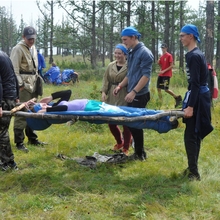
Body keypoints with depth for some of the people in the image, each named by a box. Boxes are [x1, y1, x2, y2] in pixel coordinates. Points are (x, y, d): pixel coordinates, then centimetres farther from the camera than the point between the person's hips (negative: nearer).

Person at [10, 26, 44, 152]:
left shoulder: (33, 48, 17)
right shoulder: (18, 49, -10)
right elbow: (14, 69, -15)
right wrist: (20, 85, -19)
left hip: (33, 84, 8)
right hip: (23, 85, -8)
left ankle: (32, 138, 25)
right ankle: (19, 142, -2)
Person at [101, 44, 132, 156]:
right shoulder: (110, 66, 9)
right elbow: (106, 80, 10)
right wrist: (103, 92, -2)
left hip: (125, 99, -5)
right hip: (112, 98, 5)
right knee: (111, 122, 10)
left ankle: (125, 148, 14)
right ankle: (119, 142, 35)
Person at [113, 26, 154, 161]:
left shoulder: (145, 53, -13)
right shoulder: (131, 53, 14)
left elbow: (146, 76, -19)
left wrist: (134, 92, -24)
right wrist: (121, 86, 10)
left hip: (139, 95, -8)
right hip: (132, 94, 8)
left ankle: (140, 154, 10)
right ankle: (139, 151, 22)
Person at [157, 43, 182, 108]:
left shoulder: (169, 56, -8)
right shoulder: (161, 56, 14)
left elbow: (171, 66, -13)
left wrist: (164, 71, -18)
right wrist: (158, 62, 0)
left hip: (167, 75, -8)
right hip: (161, 74, 8)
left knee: (166, 89, -11)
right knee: (158, 88, 3)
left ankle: (177, 97, 6)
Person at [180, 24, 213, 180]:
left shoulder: (193, 56, -17)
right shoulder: (198, 54, 14)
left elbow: (195, 83, -22)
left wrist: (190, 106, -24)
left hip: (197, 97, -10)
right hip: (201, 95, 10)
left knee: (190, 135, -6)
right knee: (195, 134, 15)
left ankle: (194, 173, 0)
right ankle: (192, 168, 24)